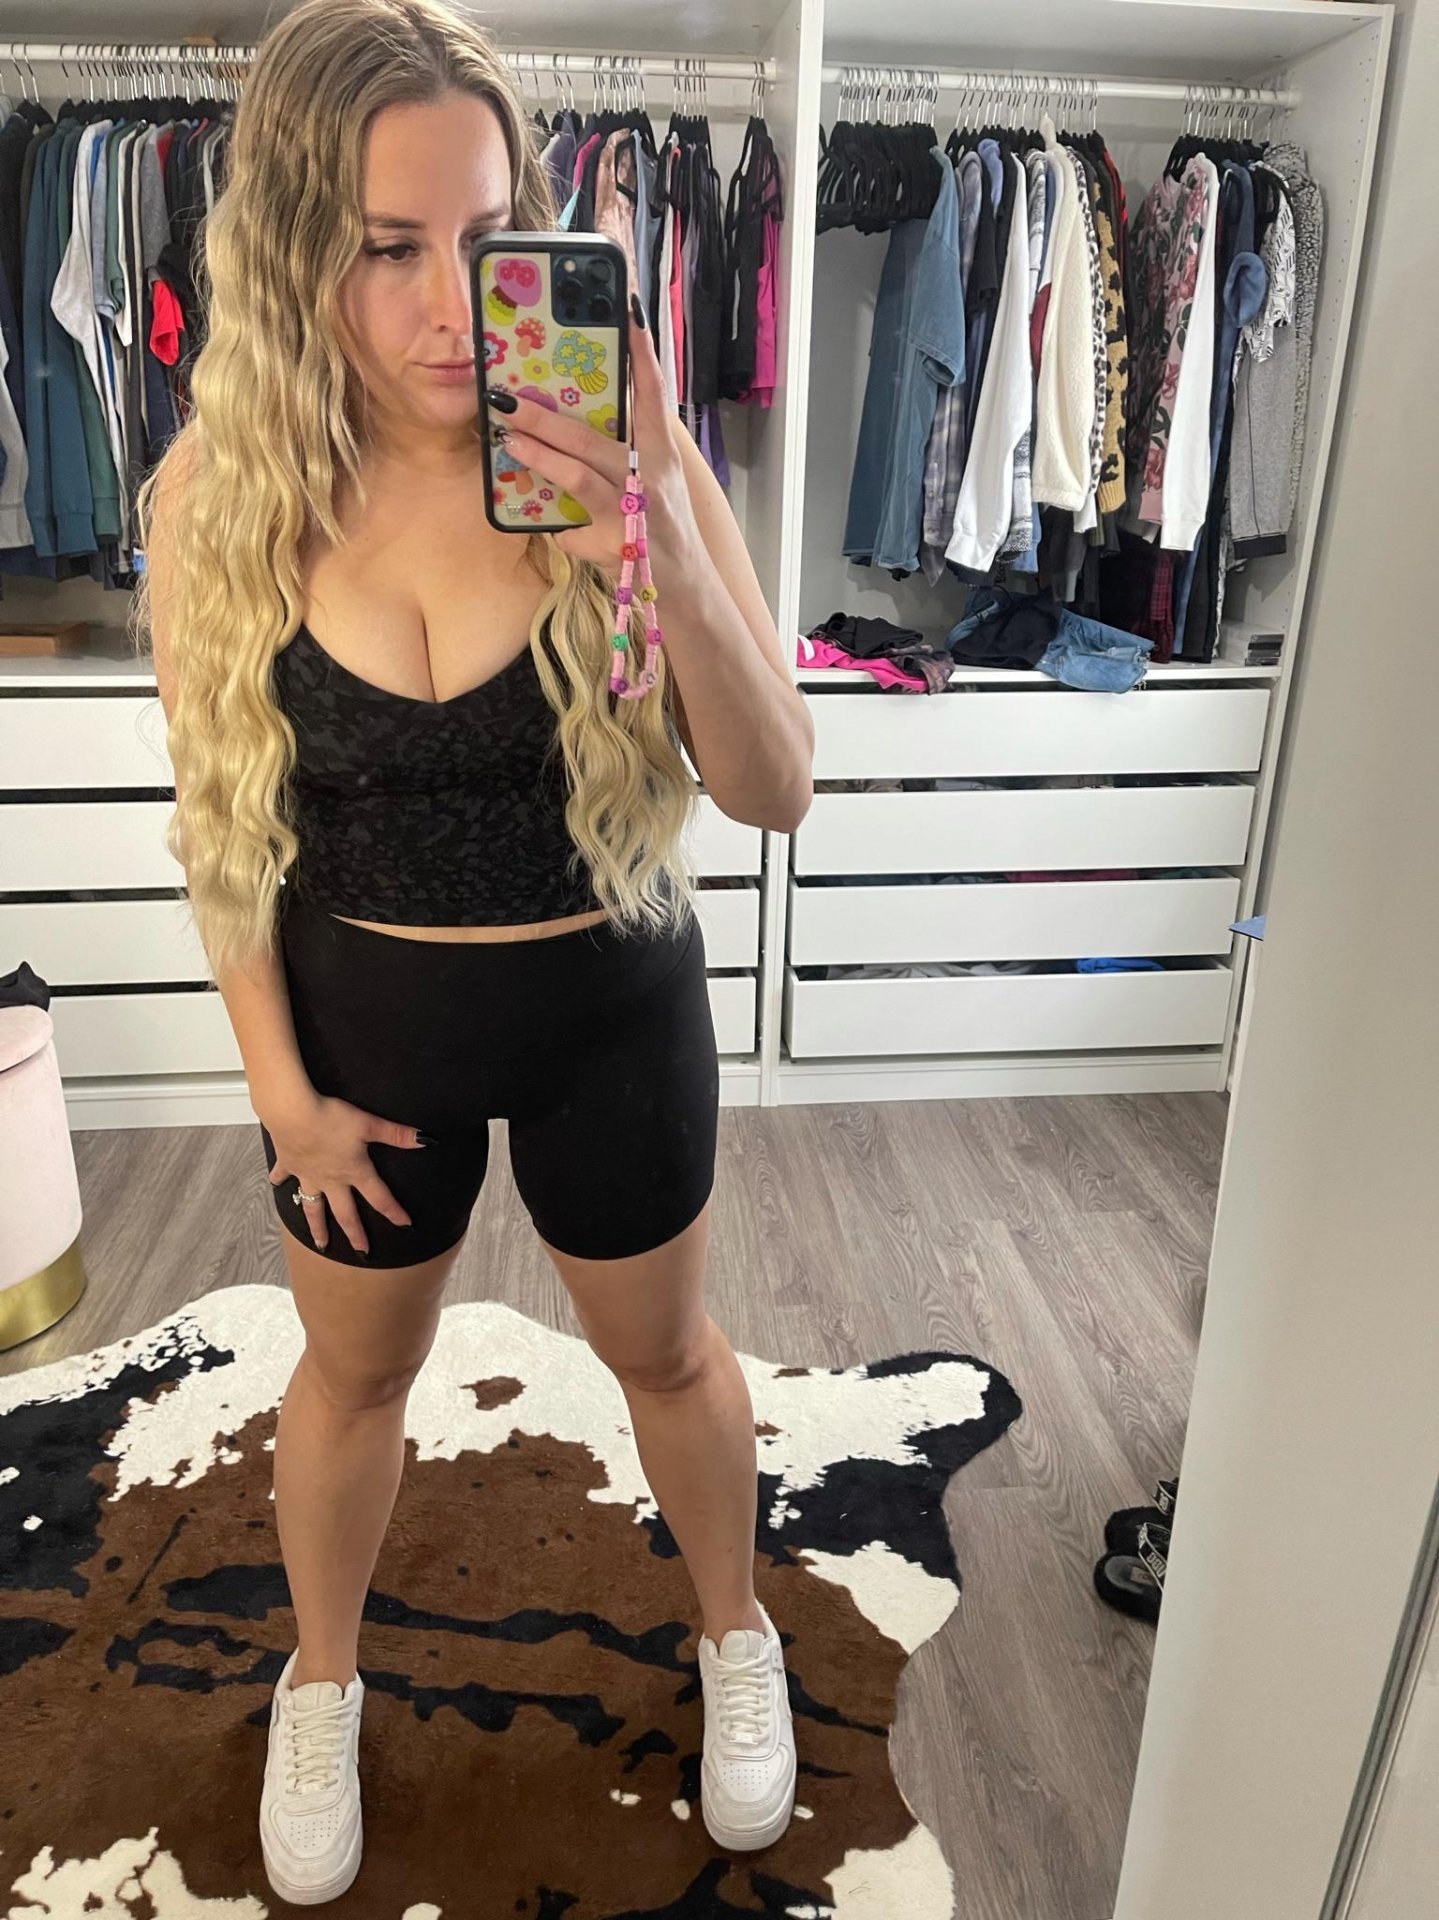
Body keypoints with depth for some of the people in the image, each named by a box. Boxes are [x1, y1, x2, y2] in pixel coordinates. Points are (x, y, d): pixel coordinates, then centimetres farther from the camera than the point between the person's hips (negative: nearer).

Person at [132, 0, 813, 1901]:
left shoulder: (620, 453, -16)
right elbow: (225, 818, -3)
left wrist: (670, 565, -34)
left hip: (610, 1005, -1)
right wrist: (280, 1079, 0)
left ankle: (737, 1633, 52)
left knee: (665, 1351, 20)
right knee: (354, 1373, 23)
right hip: (365, 1013, 2)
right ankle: (321, 1680, 54)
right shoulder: (217, 494, -12)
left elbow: (779, 793, -18)